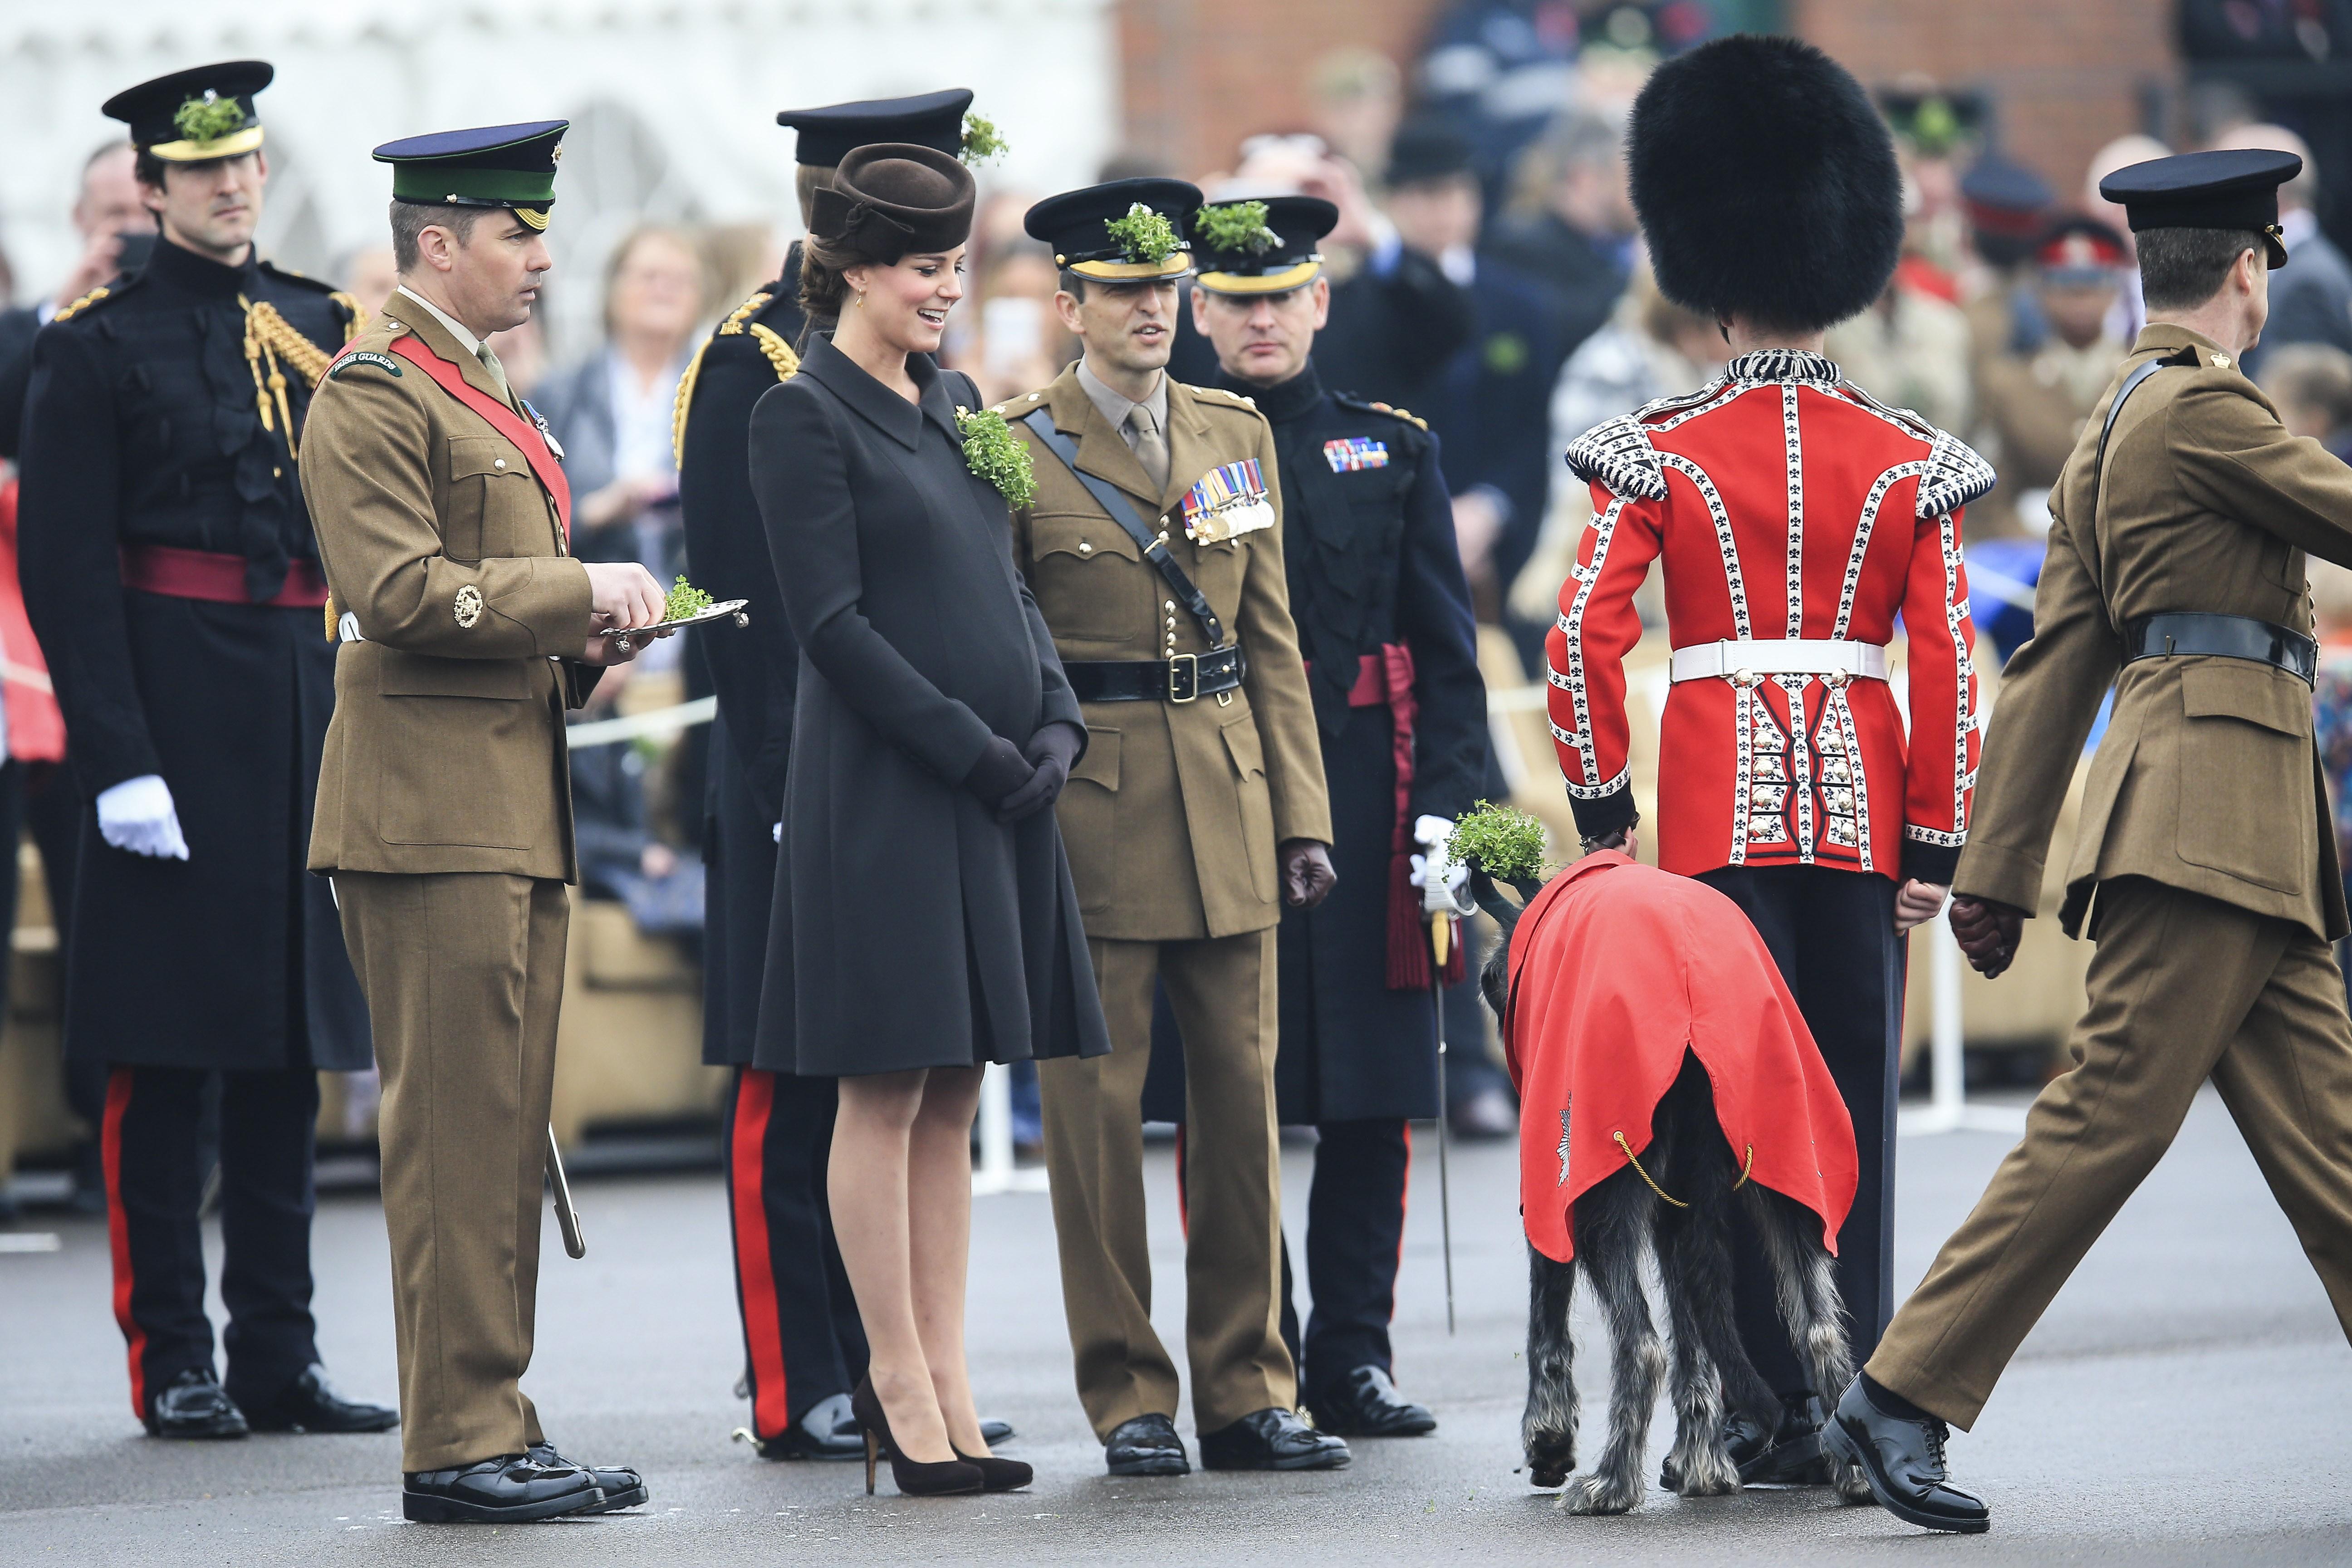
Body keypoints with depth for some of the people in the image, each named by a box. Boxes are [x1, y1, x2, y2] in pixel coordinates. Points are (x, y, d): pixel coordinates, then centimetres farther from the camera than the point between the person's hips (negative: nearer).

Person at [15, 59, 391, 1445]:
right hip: (172, 701, -5)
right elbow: (63, 562, -8)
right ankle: (174, 1363, 4)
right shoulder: (99, 343, -3)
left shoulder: (323, 329, 12)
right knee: (164, 1053, -2)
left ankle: (282, 1354, 14)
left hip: (312, 703, 5)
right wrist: (116, 758, -16)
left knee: (292, 1043, 8)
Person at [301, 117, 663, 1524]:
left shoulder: (488, 395, 20)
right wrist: (582, 592, -15)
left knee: (512, 1129, 10)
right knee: (456, 1128, -7)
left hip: (518, 806, 10)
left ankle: (498, 1424, 14)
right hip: (431, 811, -10)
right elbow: (397, 592, -19)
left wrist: (581, 641, 9)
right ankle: (458, 1444, -4)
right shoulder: (372, 400, -10)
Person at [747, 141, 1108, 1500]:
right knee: (888, 1092, -3)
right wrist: (976, 751, -16)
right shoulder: (805, 417, -8)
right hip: (885, 791, -8)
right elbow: (833, 623, -13)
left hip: (996, 785, 8)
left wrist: (1057, 721, 1)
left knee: (956, 1094, 8)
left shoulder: (957, 403, 15)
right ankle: (901, 1385, 2)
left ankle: (946, 1380, 11)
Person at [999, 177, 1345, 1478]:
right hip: (1089, 808, -4)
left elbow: (1273, 639, 13)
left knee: (1241, 1097, 5)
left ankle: (1246, 1390, 11)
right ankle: (1128, 1398, 5)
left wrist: (1299, 812, 7)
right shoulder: (1018, 451, -2)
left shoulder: (1236, 435, 12)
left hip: (1227, 807, 4)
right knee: (1097, 1104, -1)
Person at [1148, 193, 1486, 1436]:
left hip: (1362, 815, 2)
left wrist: (1441, 805, -3)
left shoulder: (1393, 452, 11)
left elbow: (1443, 648, 8)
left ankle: (1352, 1359, 8)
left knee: (1370, 1100, 2)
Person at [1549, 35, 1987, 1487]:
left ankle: (1771, 1407, 0)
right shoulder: (1909, 458, 2)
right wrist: (1936, 845, 2)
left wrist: (1603, 809, -2)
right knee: (1854, 1094, 7)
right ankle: (1861, 1404, 8)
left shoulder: (1664, 448, -2)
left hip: (1720, 797, -2)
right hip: (1863, 804, 2)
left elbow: (1586, 632, -10)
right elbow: (1951, 660, -2)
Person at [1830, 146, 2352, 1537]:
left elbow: (2057, 661, 18)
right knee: (2111, 1116, -10)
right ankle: (1907, 1395, -9)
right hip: (2214, 806, -10)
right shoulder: (2204, 406, -9)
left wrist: (2001, 872, 16)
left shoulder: (2113, 429, 20)